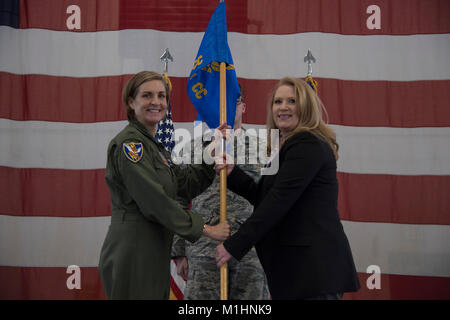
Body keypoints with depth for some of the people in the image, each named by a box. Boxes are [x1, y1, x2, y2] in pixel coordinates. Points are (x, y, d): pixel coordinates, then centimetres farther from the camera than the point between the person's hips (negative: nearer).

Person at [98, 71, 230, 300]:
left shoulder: (153, 144, 19)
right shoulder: (129, 143, -12)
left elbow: (187, 185, 17)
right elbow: (154, 201, -19)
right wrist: (205, 229, -12)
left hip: (153, 254, 9)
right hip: (131, 253, -9)